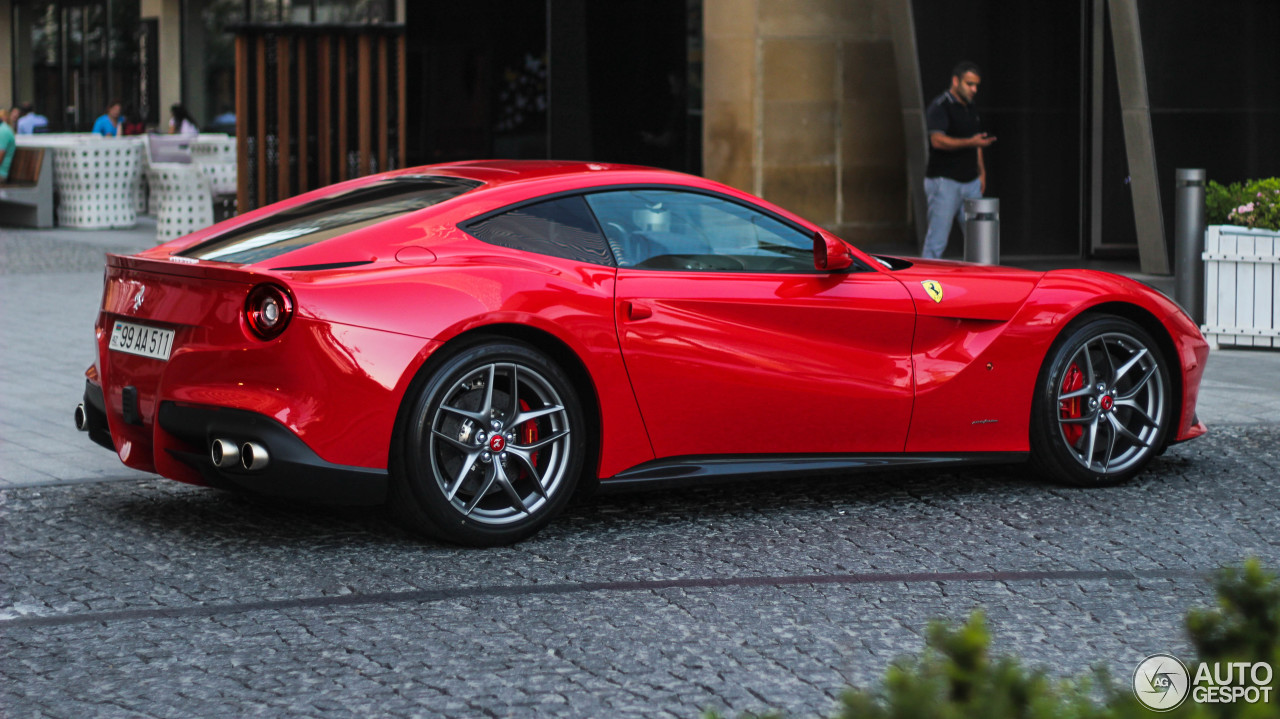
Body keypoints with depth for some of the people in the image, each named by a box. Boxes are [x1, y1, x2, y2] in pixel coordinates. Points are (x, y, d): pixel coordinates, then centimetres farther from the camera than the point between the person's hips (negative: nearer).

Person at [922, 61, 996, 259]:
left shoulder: (971, 109, 17)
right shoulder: (939, 107, -10)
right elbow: (938, 140, -24)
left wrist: (981, 171, 18)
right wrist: (970, 142, -33)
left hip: (970, 182, 8)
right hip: (944, 181, -8)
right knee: (937, 240, -7)